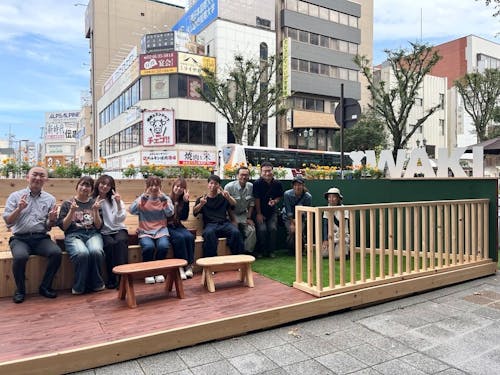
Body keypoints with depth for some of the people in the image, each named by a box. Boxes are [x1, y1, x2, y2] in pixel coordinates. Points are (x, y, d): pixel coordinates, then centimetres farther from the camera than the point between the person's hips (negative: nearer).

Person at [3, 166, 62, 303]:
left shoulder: (50, 199, 9)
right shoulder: (15, 196, 6)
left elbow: (48, 227, 9)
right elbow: (8, 222, 0)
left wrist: (51, 219, -13)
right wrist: (19, 209, -16)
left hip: (41, 238, 2)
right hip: (20, 238, -1)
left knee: (56, 253, -28)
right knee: (20, 256, -33)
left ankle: (45, 286, -5)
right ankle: (20, 289, -5)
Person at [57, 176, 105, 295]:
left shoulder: (95, 203, 17)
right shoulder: (67, 203, 13)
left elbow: (98, 226, 8)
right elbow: (63, 227, 4)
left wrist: (95, 210, -5)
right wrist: (72, 211, -8)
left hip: (93, 234, 1)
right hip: (74, 235, -1)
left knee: (96, 251, -34)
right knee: (82, 253, -36)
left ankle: (96, 284, -12)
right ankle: (79, 287, -14)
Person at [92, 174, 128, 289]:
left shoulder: (115, 199, 9)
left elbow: (121, 218, -2)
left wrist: (118, 203, -12)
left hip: (119, 229, 1)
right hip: (104, 232, -1)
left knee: (120, 241, -31)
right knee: (110, 244, -31)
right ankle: (112, 279, -20)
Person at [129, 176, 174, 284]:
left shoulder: (165, 198, 7)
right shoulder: (142, 198, 6)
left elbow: (169, 213, -10)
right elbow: (132, 210, -12)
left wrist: (163, 198, -18)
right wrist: (144, 197, -19)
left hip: (161, 230, 1)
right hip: (145, 231, 0)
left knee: (163, 246, -30)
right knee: (149, 246, -31)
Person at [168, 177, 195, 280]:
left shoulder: (183, 201, 11)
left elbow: (184, 217, -3)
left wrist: (186, 202, -8)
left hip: (178, 226, 4)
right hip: (167, 227, -4)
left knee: (189, 237, -26)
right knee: (180, 237, -32)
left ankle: (189, 265, -20)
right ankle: (181, 266, -23)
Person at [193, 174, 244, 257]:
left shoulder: (223, 197, 21)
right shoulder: (202, 199, 18)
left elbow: (234, 203, 2)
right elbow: (194, 212, 2)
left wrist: (228, 197, -21)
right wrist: (201, 204, -21)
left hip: (224, 223, 1)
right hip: (210, 224, -1)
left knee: (236, 232, -29)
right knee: (209, 233, -36)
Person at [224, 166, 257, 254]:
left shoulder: (251, 186, -3)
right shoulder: (229, 187, -16)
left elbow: (251, 203, 6)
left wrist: (249, 218, 1)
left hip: (244, 214, 4)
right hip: (232, 214, -4)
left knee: (252, 230, -15)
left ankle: (248, 252, 3)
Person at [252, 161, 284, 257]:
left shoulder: (277, 184, -3)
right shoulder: (257, 183, -12)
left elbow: (279, 196, 10)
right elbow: (257, 199, -9)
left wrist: (275, 201, -13)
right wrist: (258, 213, -8)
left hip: (272, 211, 2)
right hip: (260, 211, -2)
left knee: (273, 228, -17)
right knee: (262, 229, -20)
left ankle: (271, 251, 3)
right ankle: (263, 251, 2)